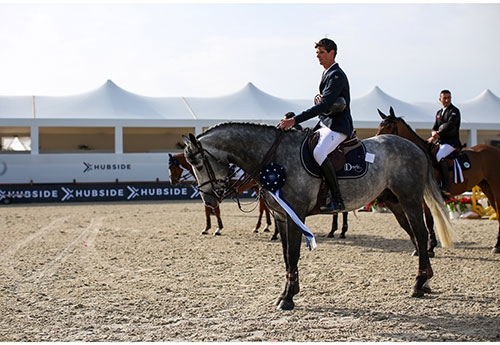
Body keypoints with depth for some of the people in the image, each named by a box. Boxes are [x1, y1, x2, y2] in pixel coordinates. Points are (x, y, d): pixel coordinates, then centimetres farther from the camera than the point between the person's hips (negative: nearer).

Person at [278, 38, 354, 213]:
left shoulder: (336, 75, -14)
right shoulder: (327, 74, 17)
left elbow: (324, 105, -25)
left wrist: (295, 120, -29)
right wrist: (318, 97, -5)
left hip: (338, 126, -10)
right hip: (325, 124, 10)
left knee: (318, 152, -33)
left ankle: (337, 200, -28)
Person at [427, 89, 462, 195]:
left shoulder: (454, 111, -4)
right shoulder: (439, 112, 19)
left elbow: (449, 126, -18)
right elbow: (434, 128, 18)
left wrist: (436, 136, -24)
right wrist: (434, 133, -8)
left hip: (451, 142, -8)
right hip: (439, 142, 8)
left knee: (439, 156, -33)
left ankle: (446, 186, -32)